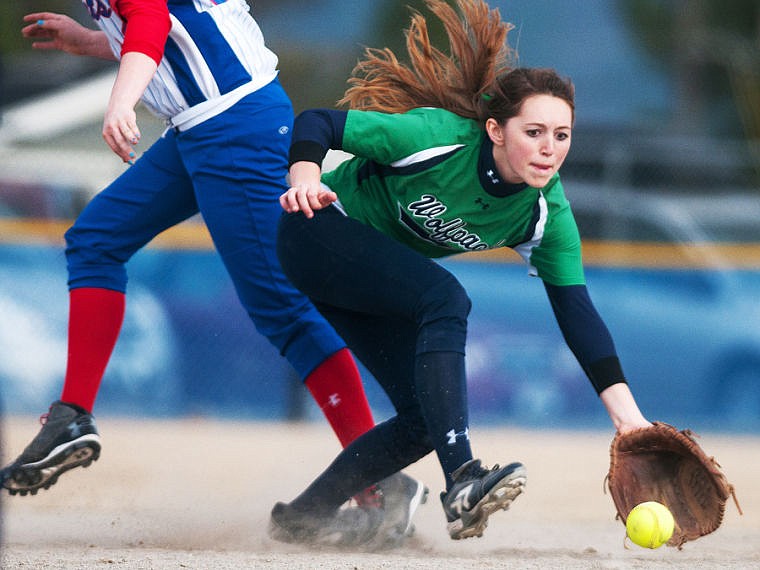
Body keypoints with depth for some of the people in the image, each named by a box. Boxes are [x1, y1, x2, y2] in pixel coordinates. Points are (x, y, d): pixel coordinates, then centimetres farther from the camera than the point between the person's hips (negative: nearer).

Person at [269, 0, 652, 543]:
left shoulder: (546, 213, -15)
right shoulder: (437, 137, -30)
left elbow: (576, 309, -17)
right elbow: (316, 122, -24)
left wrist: (625, 410, -26)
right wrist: (306, 176, -45)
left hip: (376, 282, 7)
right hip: (321, 232, -7)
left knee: (425, 419, -3)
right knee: (446, 298, -32)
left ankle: (301, 517, 12)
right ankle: (462, 482, -42)